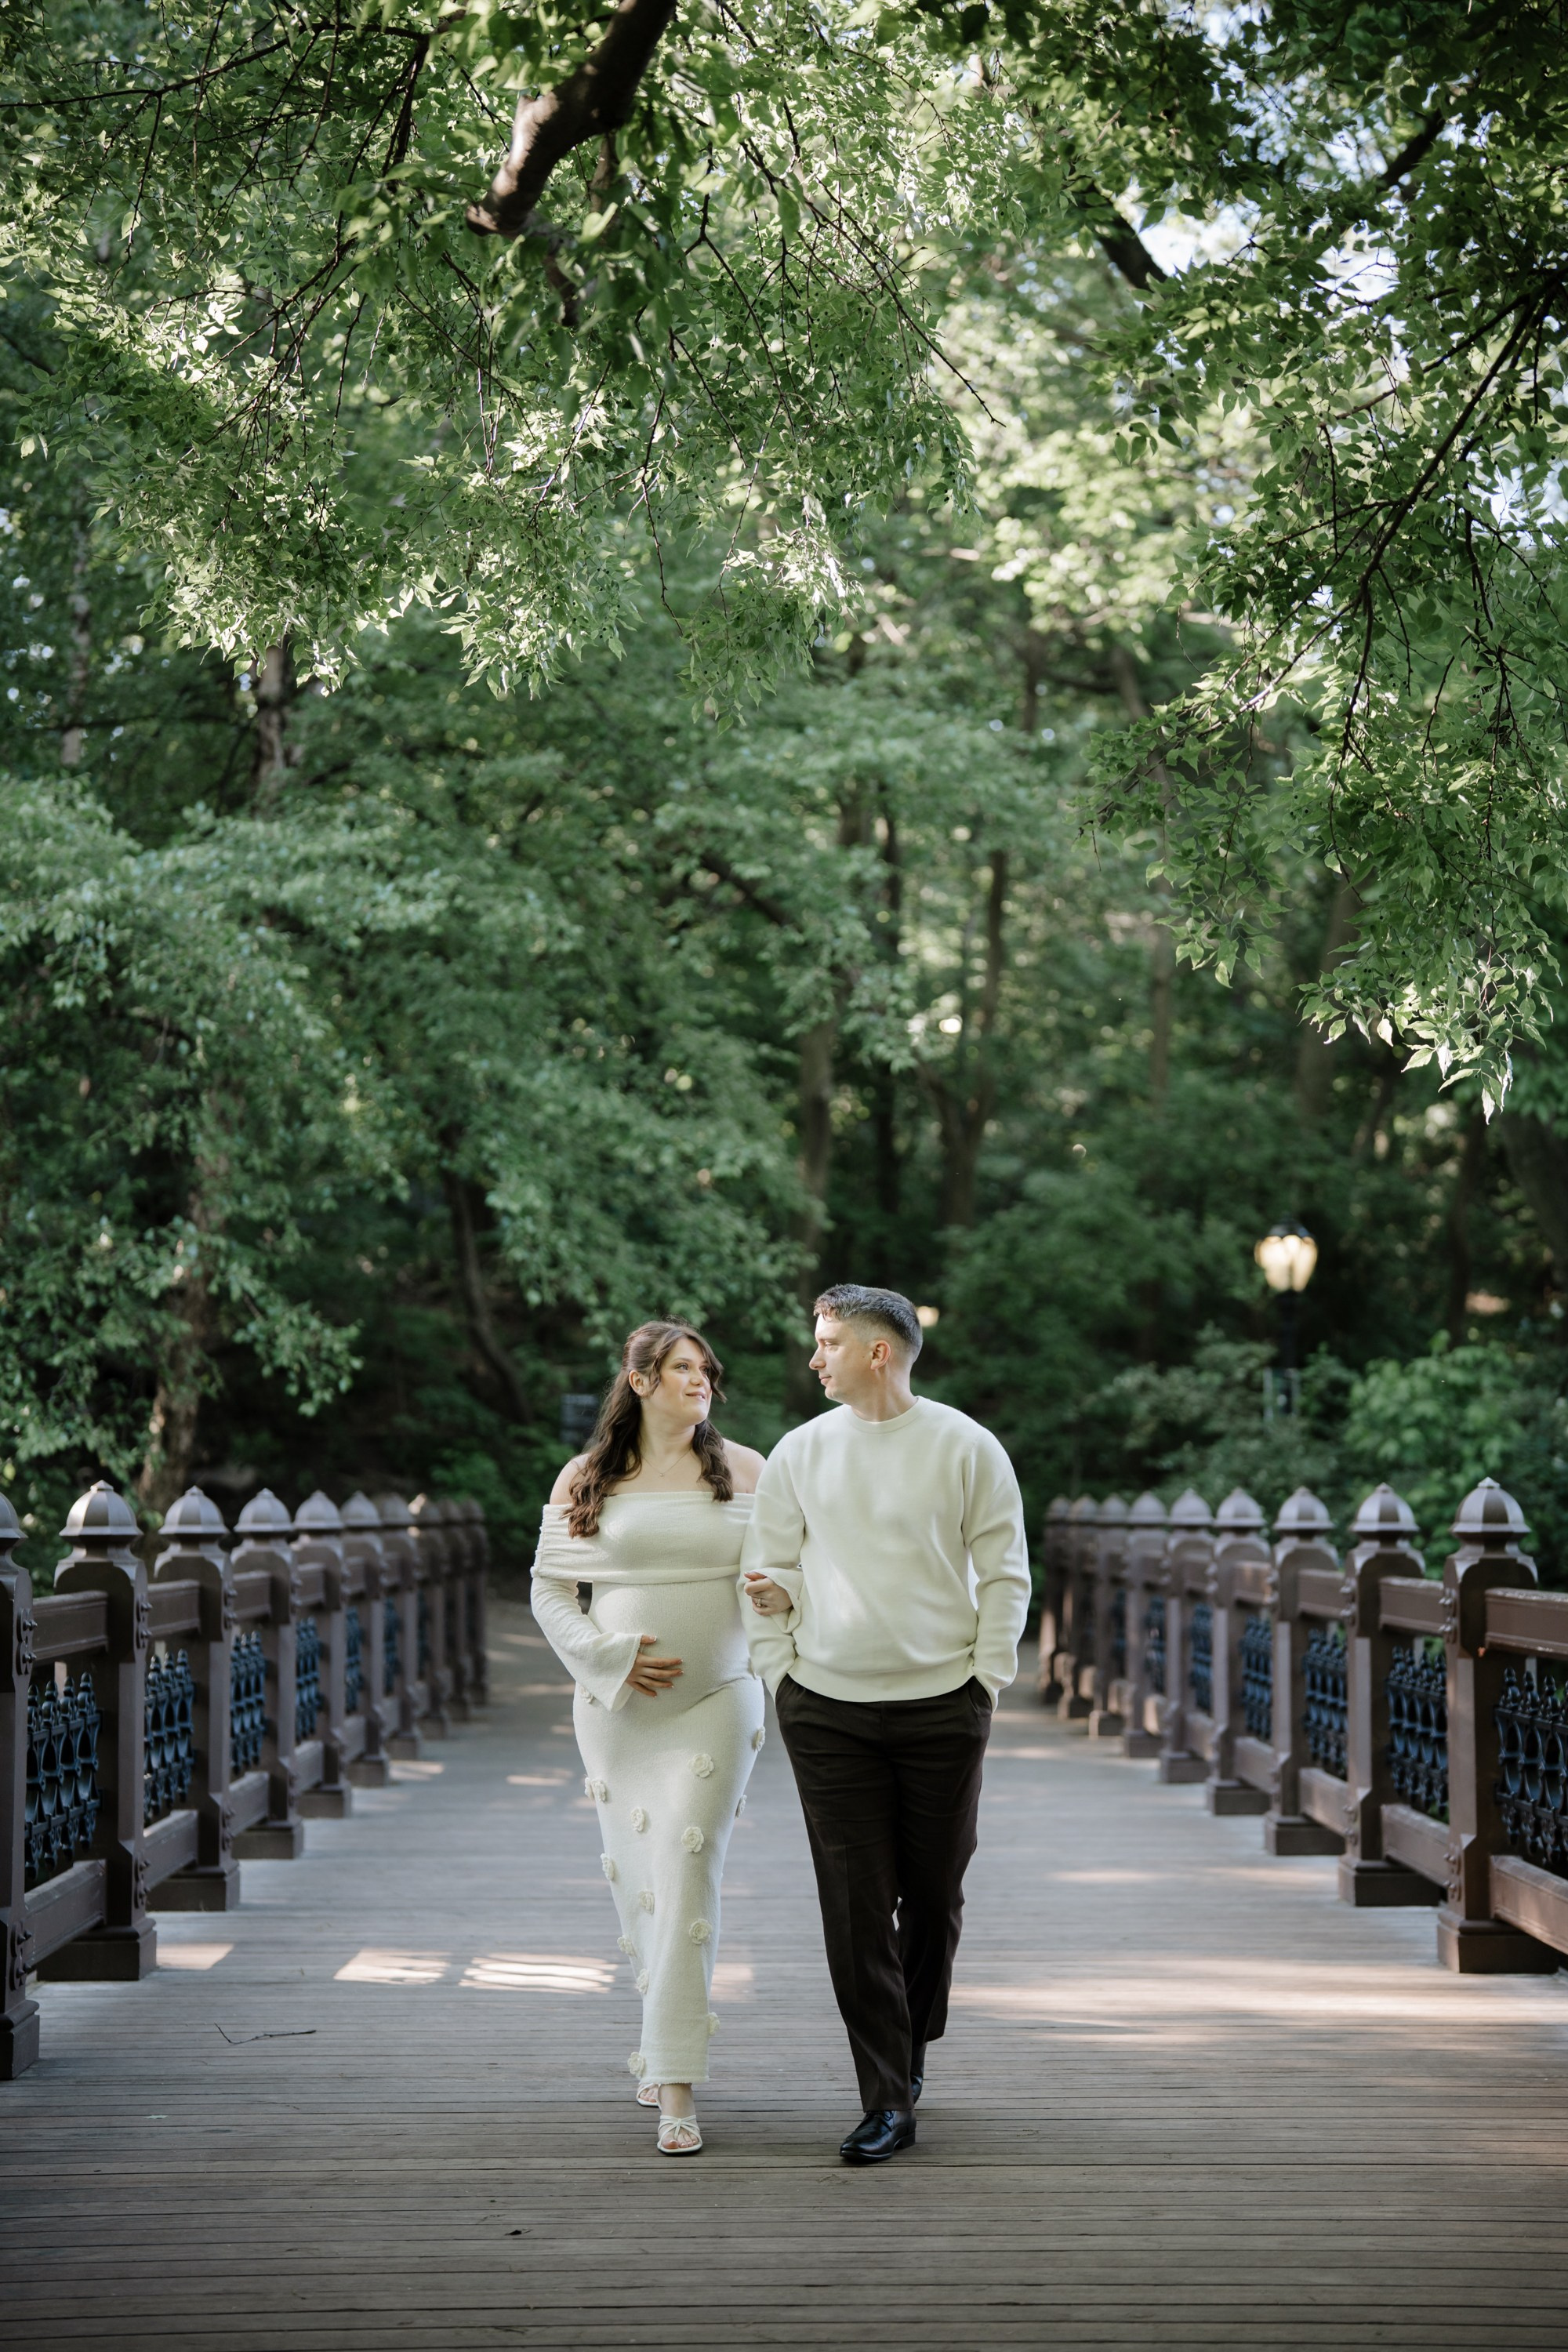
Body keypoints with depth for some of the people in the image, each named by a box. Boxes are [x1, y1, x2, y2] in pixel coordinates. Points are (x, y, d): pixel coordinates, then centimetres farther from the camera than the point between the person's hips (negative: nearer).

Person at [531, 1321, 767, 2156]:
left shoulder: (745, 1472, 6)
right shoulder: (586, 1479, 5)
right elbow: (549, 1588, 6)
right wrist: (609, 1654, -7)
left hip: (714, 1699, -1)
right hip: (617, 1704, 2)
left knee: (686, 1876, -12)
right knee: (634, 1876, 7)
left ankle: (676, 2086, -12)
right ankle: (665, 2033, 31)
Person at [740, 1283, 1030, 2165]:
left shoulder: (966, 1448, -1)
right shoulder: (800, 1454, 6)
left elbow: (1005, 1573, 2)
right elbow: (769, 1574, 12)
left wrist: (987, 1678, -2)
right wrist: (781, 1674, 4)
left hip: (943, 1705, -1)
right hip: (826, 1710, 1)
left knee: (935, 1893, 8)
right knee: (856, 1904, -4)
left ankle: (914, 2043, 33)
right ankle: (888, 2101, -1)